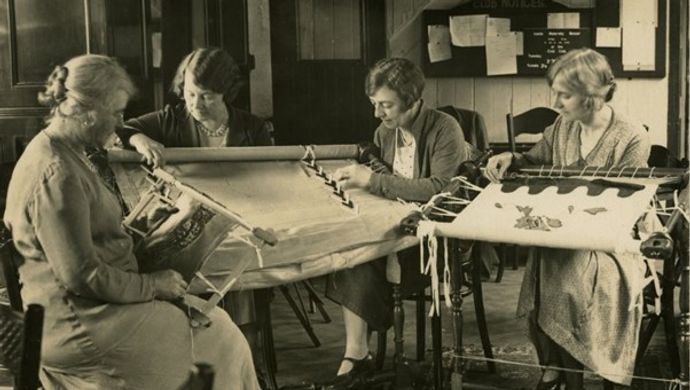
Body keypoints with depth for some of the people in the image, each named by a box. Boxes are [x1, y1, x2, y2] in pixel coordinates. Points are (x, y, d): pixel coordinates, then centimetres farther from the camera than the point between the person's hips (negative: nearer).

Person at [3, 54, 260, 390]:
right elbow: (82, 276, -24)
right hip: (78, 326, -10)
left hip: (89, 305, 10)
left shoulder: (63, 152, 10)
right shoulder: (55, 176, -24)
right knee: (222, 339, -6)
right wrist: (152, 284, -15)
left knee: (215, 319, 6)